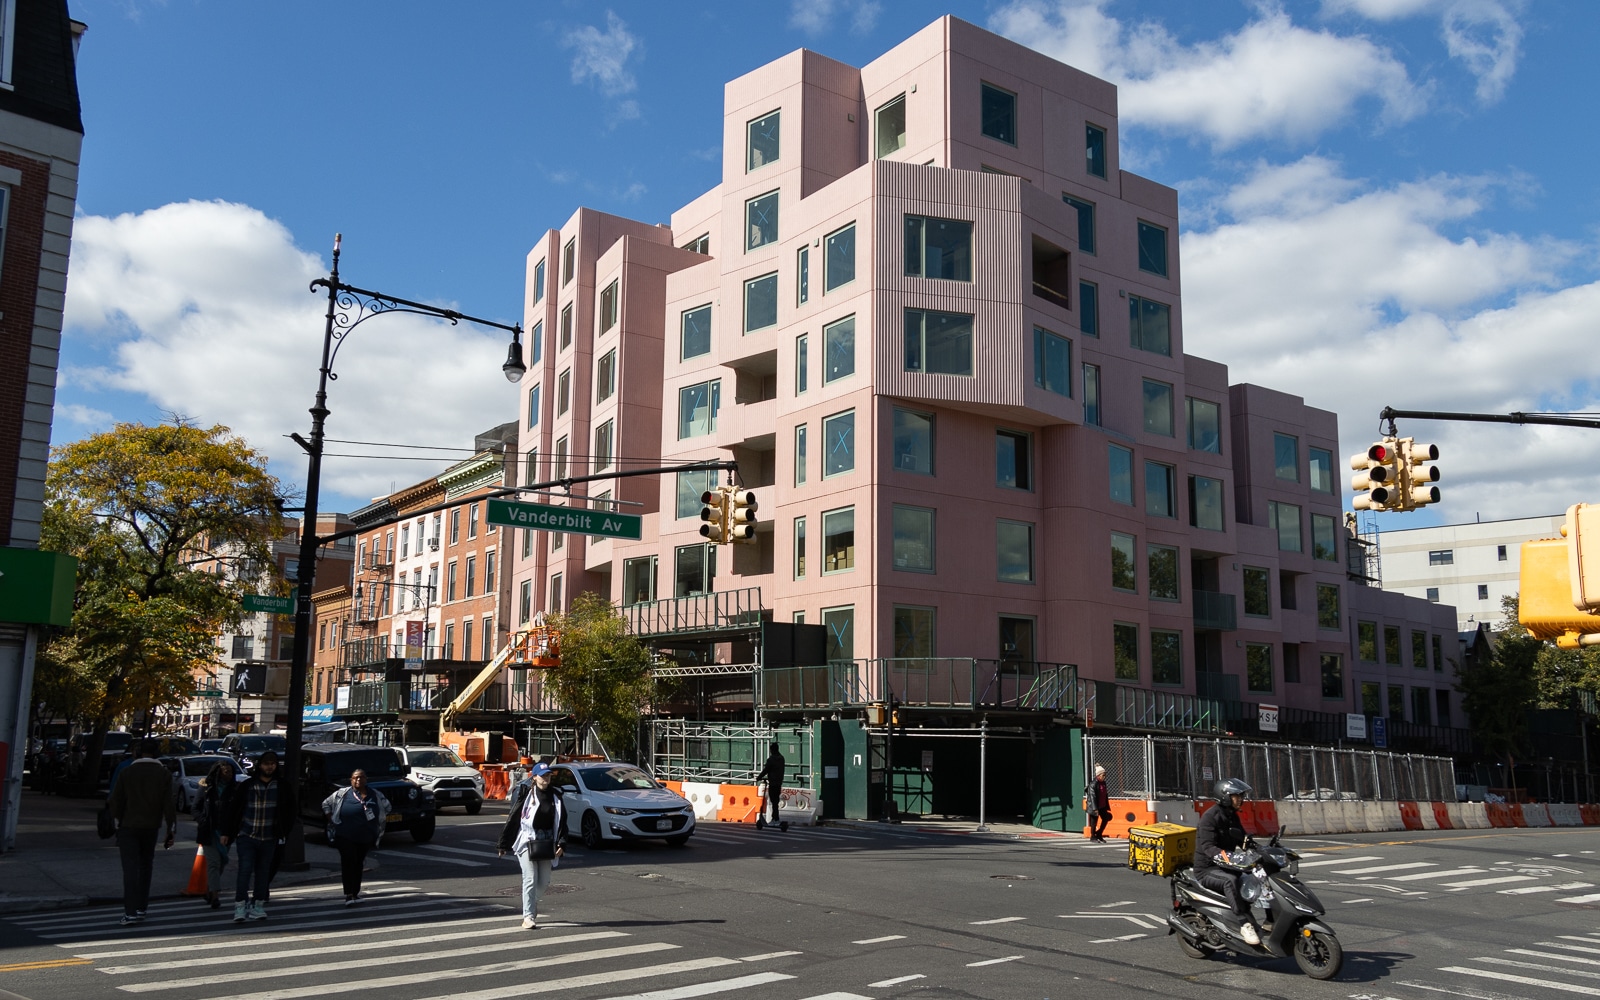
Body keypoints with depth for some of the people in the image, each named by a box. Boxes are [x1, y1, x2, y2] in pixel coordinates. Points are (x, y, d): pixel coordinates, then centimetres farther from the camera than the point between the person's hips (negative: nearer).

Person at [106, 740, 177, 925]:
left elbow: (116, 800, -4)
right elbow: (169, 804, -4)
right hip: (151, 827, 2)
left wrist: (117, 822, 6)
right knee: (146, 867, 16)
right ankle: (141, 907, 20)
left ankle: (131, 912, -10)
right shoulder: (164, 774, -2)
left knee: (130, 868, -3)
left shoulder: (127, 772, -4)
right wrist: (171, 830, 0)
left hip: (129, 827, -2)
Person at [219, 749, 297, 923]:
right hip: (246, 836, -2)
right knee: (245, 869, -11)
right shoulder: (247, 786, -2)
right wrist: (226, 833, -1)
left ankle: (259, 905, 17)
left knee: (263, 872, 8)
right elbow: (232, 809, 2)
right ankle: (240, 905, -8)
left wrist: (283, 829, 7)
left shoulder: (282, 787, 3)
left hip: (269, 838, 2)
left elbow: (293, 808, 13)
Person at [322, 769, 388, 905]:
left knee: (358, 864, 10)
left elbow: (387, 806, 22)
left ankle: (356, 893, 21)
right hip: (345, 837, -3)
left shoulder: (375, 795, 7)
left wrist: (383, 822, 12)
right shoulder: (342, 794, -1)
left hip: (365, 838, 3)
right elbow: (326, 804, 8)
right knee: (348, 863, -11)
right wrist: (331, 820, 1)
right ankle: (348, 895, -12)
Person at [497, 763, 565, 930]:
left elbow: (562, 822, 7)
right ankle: (528, 917, -2)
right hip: (527, 842, -4)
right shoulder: (525, 794, -7)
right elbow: (512, 819, -5)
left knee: (544, 882, 8)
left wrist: (561, 844, -4)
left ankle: (532, 901, 39)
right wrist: (503, 844, -3)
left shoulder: (555, 796, 5)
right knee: (530, 880, -8)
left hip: (546, 845, 4)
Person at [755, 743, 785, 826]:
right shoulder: (781, 758, 11)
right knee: (776, 800, 14)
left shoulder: (771, 759, -14)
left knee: (774, 801, -6)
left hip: (773, 783, -8)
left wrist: (759, 778, 7)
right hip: (779, 782, 8)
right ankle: (774, 818, 20)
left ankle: (776, 820, -8)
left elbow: (765, 770, -9)